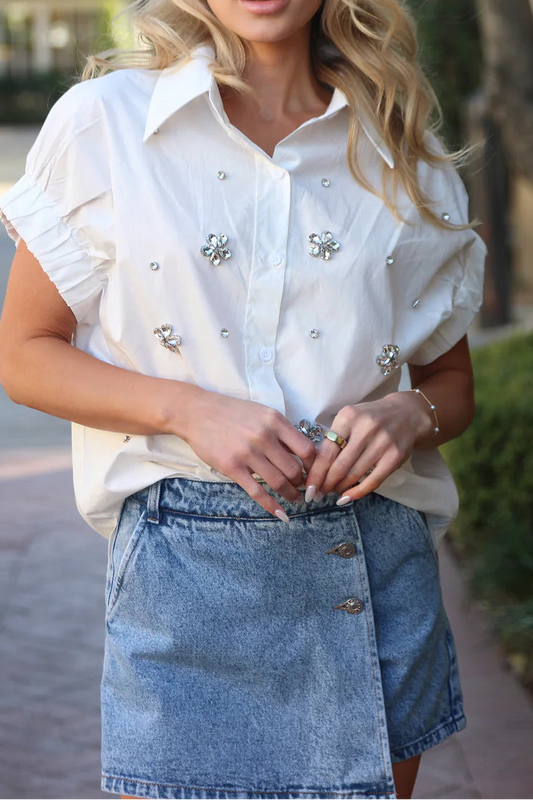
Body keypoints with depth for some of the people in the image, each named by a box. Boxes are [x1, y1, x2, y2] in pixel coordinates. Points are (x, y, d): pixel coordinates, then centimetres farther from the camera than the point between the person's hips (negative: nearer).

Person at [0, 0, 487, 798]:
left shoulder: (404, 151, 7)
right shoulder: (103, 120, -1)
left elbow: (452, 382, 14)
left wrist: (408, 418, -10)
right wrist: (189, 407, -15)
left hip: (378, 562, 3)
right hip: (186, 561, -2)